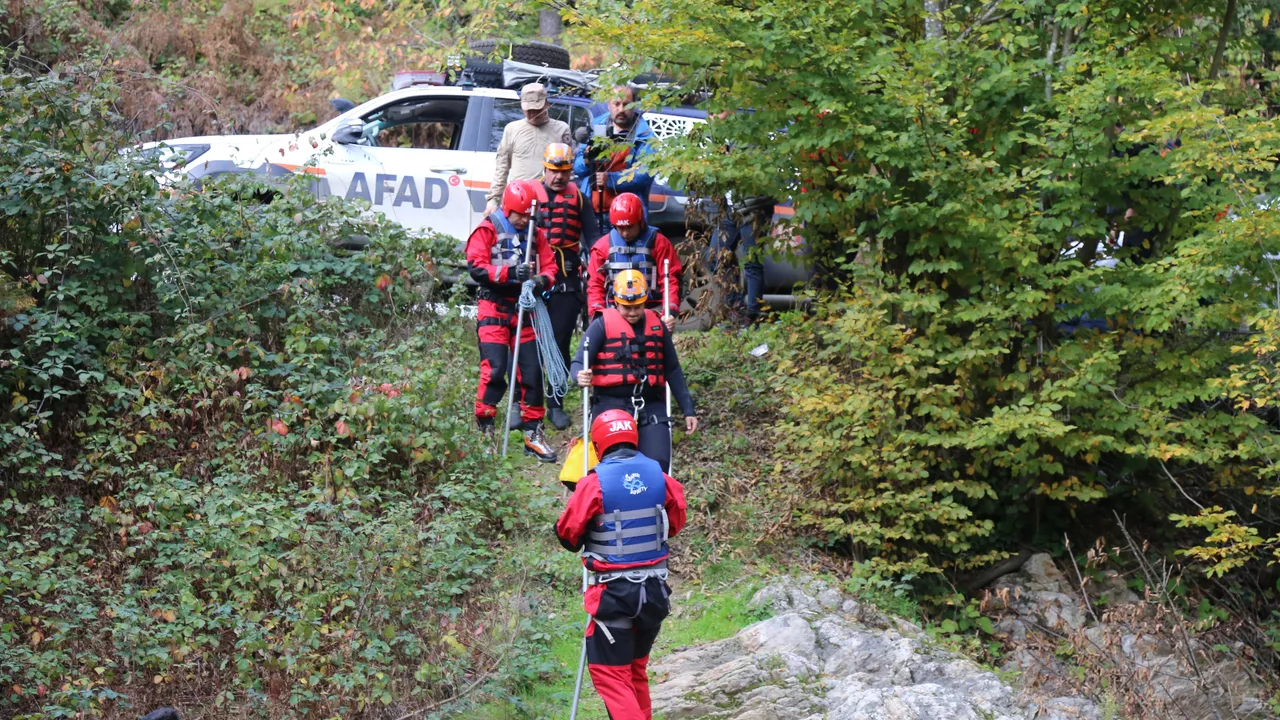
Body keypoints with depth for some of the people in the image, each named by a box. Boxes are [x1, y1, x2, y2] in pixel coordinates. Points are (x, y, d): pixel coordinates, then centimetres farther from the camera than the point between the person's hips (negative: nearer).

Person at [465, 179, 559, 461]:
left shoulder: (536, 235, 12)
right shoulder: (487, 231, -3)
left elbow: (549, 266, 11)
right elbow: (476, 268, -12)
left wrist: (541, 279, -13)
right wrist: (511, 272, -24)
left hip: (524, 310, 5)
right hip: (494, 308, -5)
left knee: (532, 371, 4)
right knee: (494, 370, -14)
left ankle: (533, 433, 13)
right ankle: (484, 430, -4)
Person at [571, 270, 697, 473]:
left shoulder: (657, 325, 12)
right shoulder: (602, 325, 0)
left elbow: (672, 370, 18)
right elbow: (578, 363, -5)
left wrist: (688, 409, 14)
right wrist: (581, 376, -29)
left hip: (651, 407, 3)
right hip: (611, 405, -3)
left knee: (658, 465, -10)